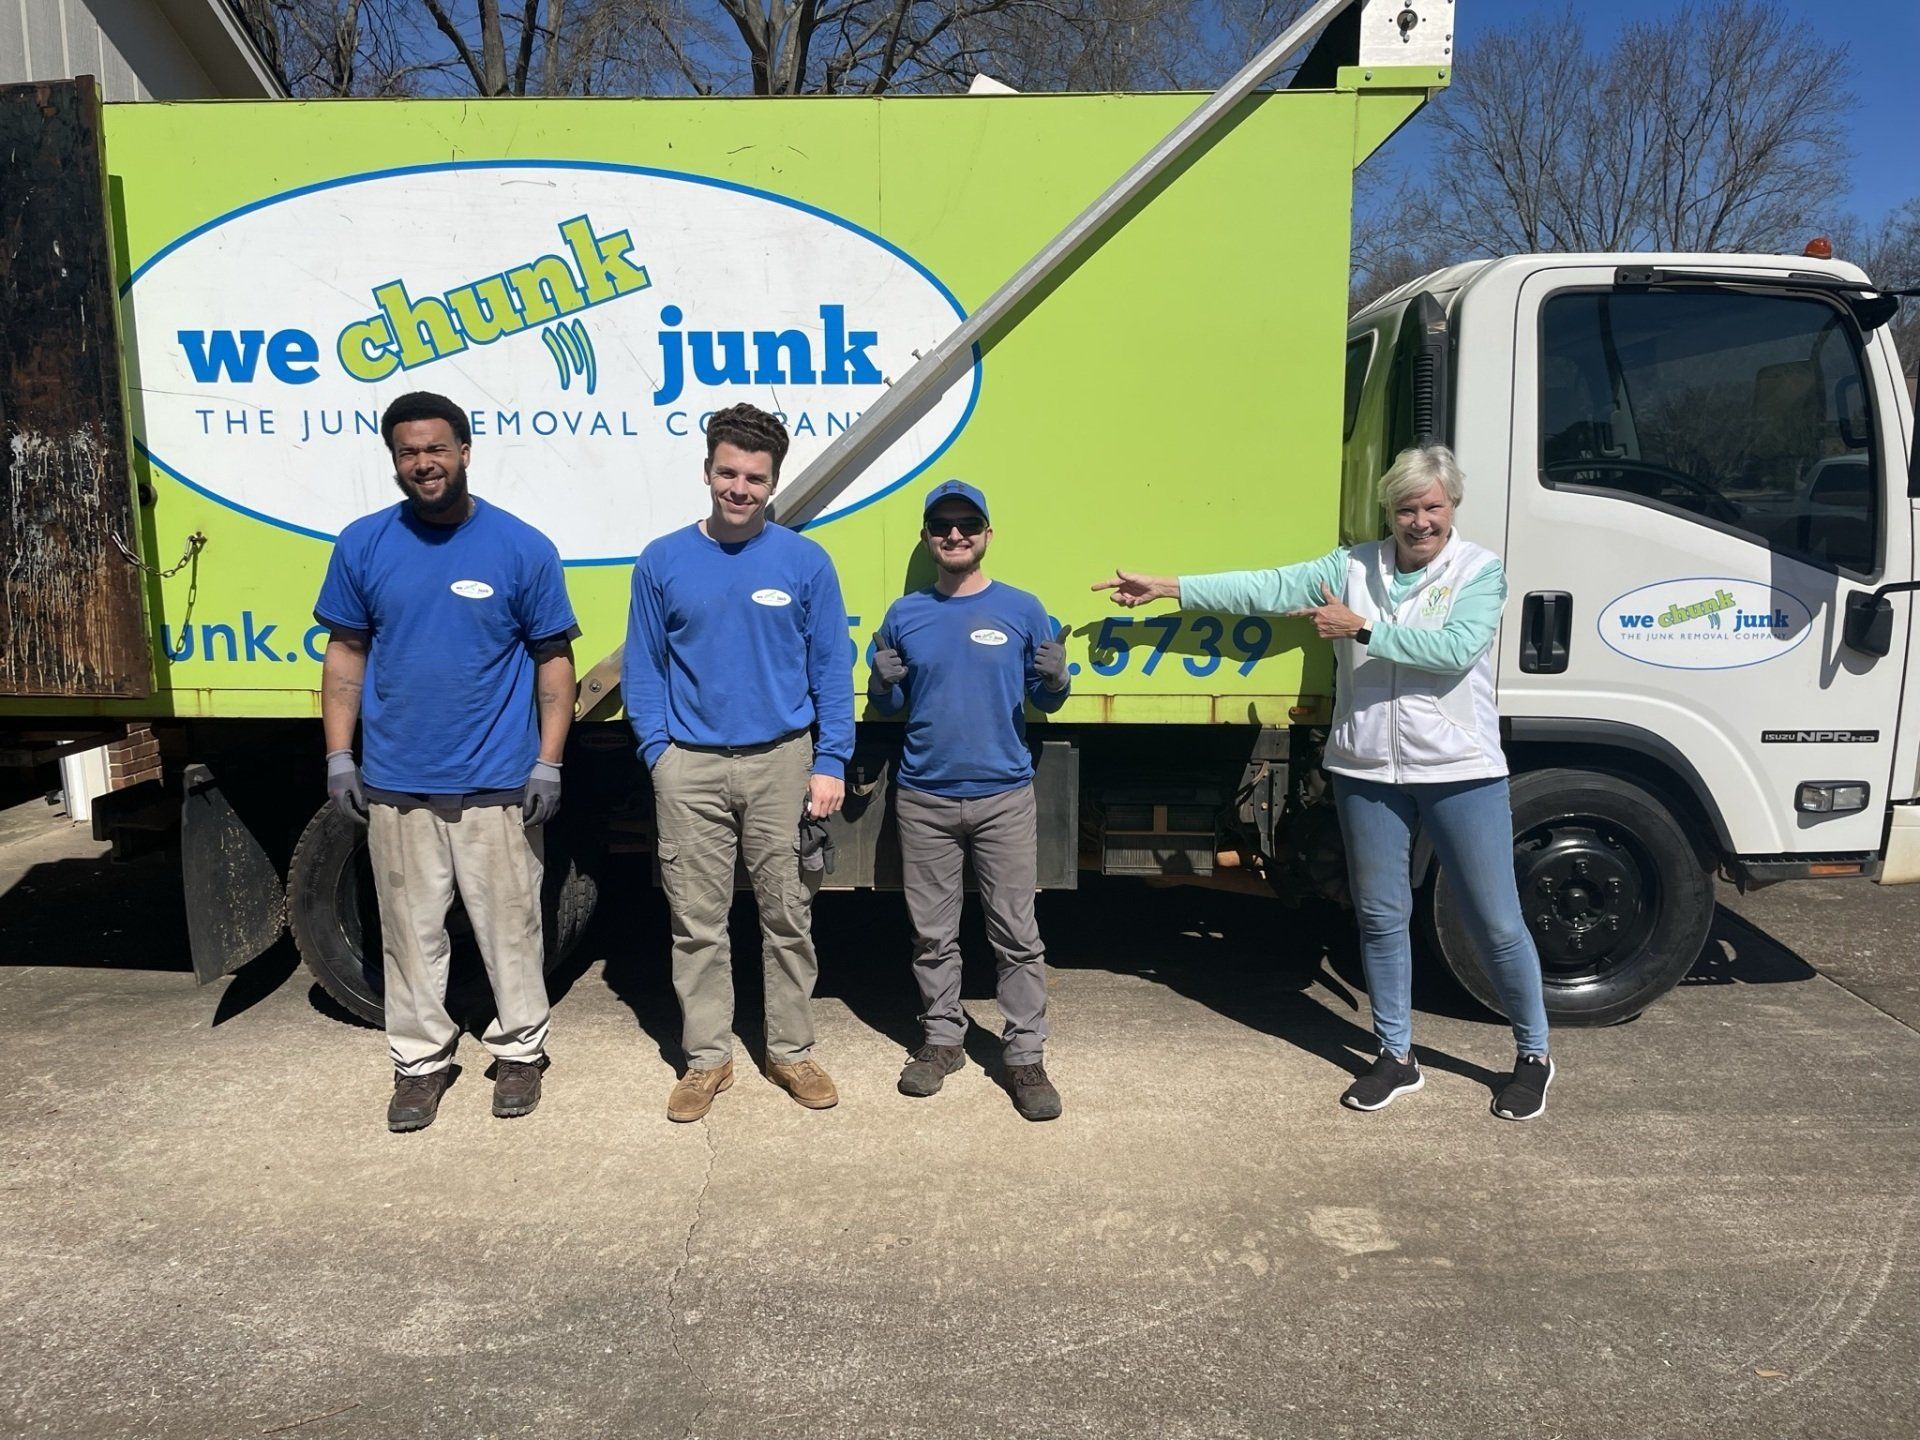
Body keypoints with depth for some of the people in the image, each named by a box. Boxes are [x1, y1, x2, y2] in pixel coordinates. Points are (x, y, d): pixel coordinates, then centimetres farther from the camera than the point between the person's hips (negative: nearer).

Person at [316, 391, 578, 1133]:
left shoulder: (523, 548, -5)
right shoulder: (363, 545, 2)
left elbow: (553, 659, -1)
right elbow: (346, 653, 8)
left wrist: (547, 764, -6)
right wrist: (338, 757, 3)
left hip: (497, 785, -2)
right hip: (394, 783, 2)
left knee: (510, 925, 9)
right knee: (410, 931, 12)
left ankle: (520, 1050, 27)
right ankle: (419, 1059, 28)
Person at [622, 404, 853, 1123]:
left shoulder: (807, 562, 1)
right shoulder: (663, 561, 3)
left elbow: (832, 670, 2)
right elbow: (642, 669, 7)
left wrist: (830, 763, -5)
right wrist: (659, 751, -4)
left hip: (782, 763, 0)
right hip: (690, 768, 1)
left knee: (788, 915, 8)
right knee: (697, 922, 7)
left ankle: (792, 1051, 24)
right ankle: (706, 1058, 22)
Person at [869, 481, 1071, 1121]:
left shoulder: (1021, 609, 3)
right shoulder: (904, 614, 7)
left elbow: (1044, 700, 7)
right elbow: (887, 707, 14)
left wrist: (1054, 679, -14)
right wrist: (885, 682, -8)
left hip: (1004, 797, -2)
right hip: (924, 798, 2)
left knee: (1017, 934, 0)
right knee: (932, 934, 10)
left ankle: (1026, 1056, 11)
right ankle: (942, 1039, 26)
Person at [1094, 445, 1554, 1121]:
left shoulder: (1480, 569, -3)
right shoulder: (1353, 567, 6)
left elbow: (1455, 648, -19)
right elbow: (1268, 588, 1)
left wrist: (1362, 627, -18)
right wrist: (1165, 587, -4)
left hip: (1461, 772, -3)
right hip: (1368, 770, 4)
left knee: (1496, 921, 4)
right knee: (1380, 916, 12)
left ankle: (1532, 1054, 26)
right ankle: (1396, 1057, 28)